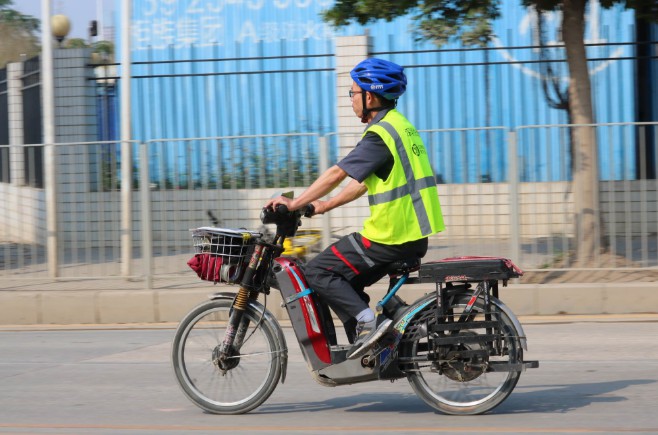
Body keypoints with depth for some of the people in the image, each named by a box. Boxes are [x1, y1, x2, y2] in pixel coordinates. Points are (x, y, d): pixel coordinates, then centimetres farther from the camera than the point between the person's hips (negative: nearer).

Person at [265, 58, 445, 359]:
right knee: (345, 280, 20)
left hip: (390, 237, -10)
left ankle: (369, 323, -15)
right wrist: (324, 206, 20)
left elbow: (337, 174, -17)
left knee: (318, 272, -5)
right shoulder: (400, 125, 16)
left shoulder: (380, 134, -15)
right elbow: (364, 182, 21)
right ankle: (372, 348, 14)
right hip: (414, 236, 10)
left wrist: (295, 204, -10)